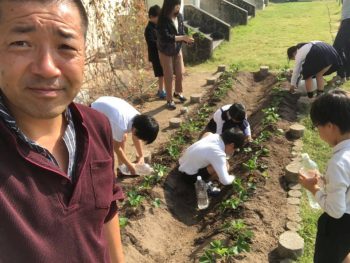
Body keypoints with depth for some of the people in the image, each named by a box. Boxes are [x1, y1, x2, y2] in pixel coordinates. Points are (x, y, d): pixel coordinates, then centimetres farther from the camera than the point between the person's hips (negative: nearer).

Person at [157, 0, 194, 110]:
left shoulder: (179, 16, -4)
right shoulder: (163, 19, -23)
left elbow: (182, 32, 4)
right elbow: (165, 37, -31)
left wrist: (186, 39, -17)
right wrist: (182, 38, -33)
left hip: (178, 50, 6)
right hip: (165, 52, -6)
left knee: (180, 73, 15)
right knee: (168, 76, 4)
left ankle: (178, 92, 41)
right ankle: (169, 100, 20)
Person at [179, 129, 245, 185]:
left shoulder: (215, 136, -9)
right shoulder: (218, 154, -30)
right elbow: (225, 181, -30)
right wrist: (232, 178, -6)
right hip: (189, 175, -8)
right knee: (224, 166, -23)